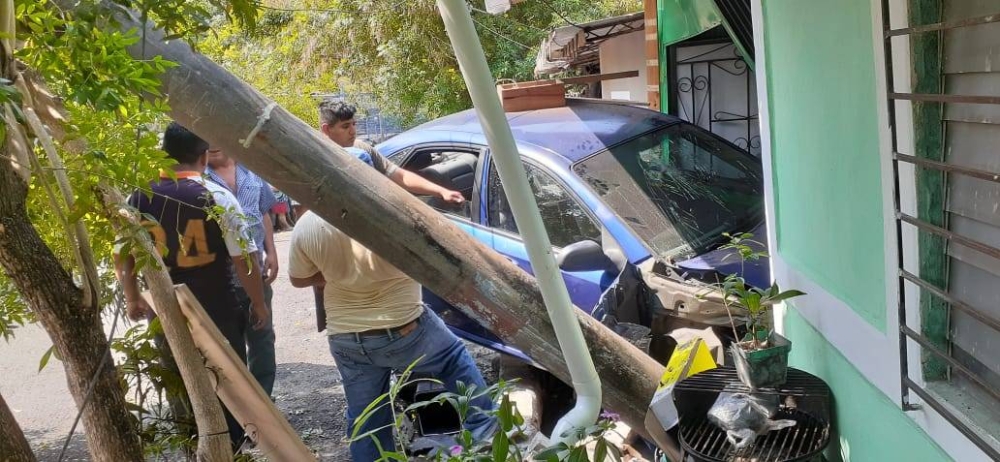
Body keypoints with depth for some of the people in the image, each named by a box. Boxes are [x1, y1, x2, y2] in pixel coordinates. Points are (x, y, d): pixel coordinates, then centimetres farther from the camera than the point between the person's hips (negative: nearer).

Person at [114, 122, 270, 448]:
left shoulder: (138, 199, -3)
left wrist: (132, 299, 23)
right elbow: (244, 262, -13)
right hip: (217, 314, -3)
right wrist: (259, 304, 2)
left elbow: (121, 256, 7)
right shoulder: (218, 198, -15)